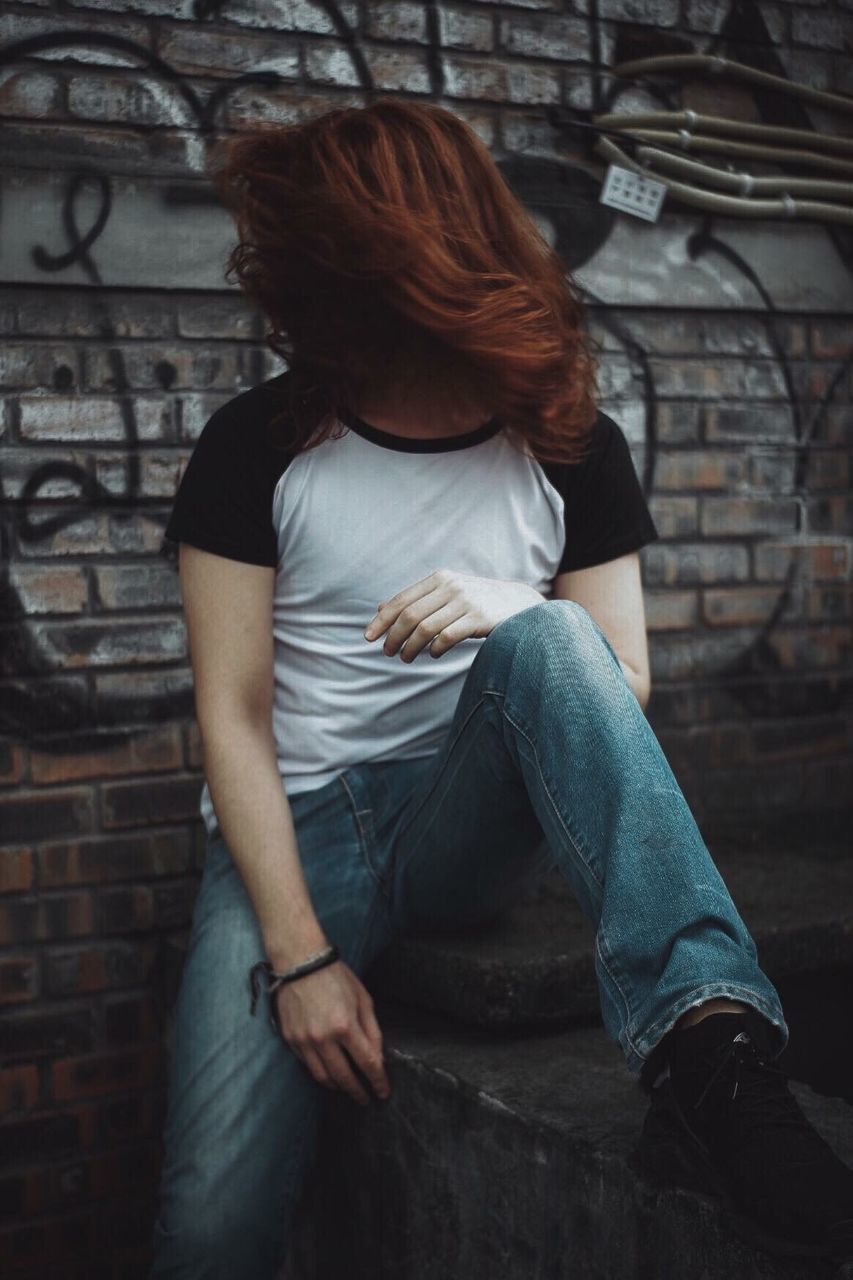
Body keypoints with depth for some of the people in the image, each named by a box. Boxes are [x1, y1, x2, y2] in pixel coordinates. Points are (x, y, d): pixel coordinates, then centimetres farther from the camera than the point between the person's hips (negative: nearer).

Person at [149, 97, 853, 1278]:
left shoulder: (570, 449, -1)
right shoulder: (257, 447, -5)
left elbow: (624, 687, -1)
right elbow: (233, 717, -7)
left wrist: (510, 617, -23)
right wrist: (299, 956, -17)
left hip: (473, 829, 1)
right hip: (296, 829, 0)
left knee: (548, 636, -32)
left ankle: (705, 1050, -42)